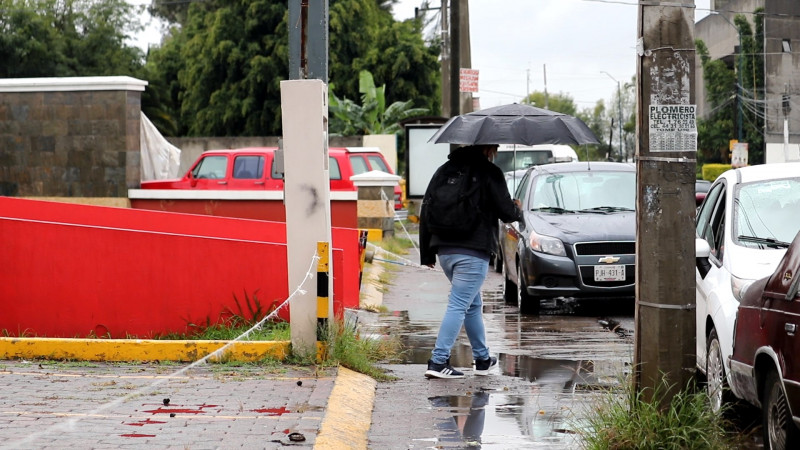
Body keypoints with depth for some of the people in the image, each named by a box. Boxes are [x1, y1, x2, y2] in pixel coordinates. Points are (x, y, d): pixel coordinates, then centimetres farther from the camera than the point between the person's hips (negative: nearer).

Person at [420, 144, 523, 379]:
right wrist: (517, 209, 19)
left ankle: (483, 359, 28)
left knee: (473, 304, 20)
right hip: (474, 252, -7)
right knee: (458, 305, -7)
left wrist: (426, 253, 18)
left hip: (444, 251, 7)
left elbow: (426, 213, 13)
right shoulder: (489, 173, -6)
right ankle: (438, 362, -12)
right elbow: (506, 212, -6)